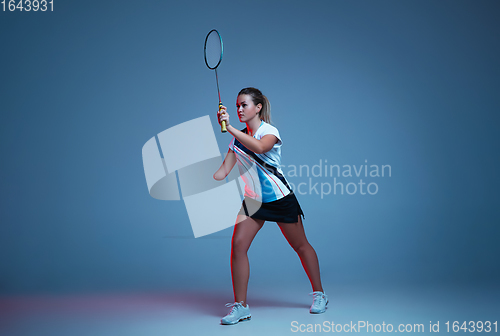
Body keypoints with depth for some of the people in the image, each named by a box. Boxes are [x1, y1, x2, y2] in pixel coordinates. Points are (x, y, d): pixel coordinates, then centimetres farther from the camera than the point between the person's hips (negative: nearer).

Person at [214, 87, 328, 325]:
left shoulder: (270, 131, -15)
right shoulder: (238, 138, 2)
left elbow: (259, 147, -40)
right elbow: (223, 171, -1)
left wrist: (229, 127, -45)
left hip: (280, 198, -4)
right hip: (253, 200, 5)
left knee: (301, 246, 9)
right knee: (238, 245, -12)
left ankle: (319, 294, 29)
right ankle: (240, 306, -3)